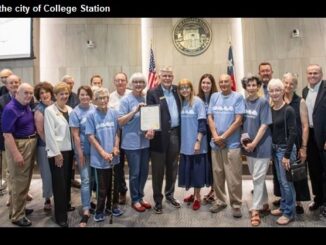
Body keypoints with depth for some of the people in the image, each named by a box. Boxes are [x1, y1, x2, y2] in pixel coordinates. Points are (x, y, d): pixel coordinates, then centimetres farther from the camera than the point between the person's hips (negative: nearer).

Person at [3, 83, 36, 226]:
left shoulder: (27, 106, 7)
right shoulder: (10, 109, -17)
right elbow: (7, 134, -21)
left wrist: (35, 141, 10)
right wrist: (16, 154, -24)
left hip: (30, 144, 9)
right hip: (18, 145, -8)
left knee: (26, 180, 17)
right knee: (19, 181, 0)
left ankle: (19, 208, 33)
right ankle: (17, 215, 13)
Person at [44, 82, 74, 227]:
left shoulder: (70, 109, 9)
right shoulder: (49, 110, -8)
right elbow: (50, 133, -12)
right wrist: (56, 153, -14)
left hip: (69, 149, 6)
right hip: (57, 151, -5)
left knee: (67, 179, 16)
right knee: (59, 182, 0)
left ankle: (66, 205, 36)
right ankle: (60, 216, 10)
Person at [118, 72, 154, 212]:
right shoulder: (126, 100, -8)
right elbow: (120, 121, -11)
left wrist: (151, 130, -7)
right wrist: (135, 111, -22)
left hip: (145, 141, 5)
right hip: (132, 142, -4)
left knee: (144, 171, 14)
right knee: (135, 172, 4)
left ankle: (140, 197, 32)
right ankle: (135, 200, 23)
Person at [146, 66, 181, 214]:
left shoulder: (177, 91, 10)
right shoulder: (152, 93, -4)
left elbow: (180, 111, 13)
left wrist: (180, 132, 4)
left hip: (175, 133, 5)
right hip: (160, 135, -5)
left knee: (172, 167, 16)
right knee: (158, 169, 6)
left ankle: (170, 194, 34)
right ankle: (158, 200, 20)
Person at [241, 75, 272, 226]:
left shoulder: (263, 102, -10)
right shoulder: (244, 102, 4)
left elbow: (264, 126, -13)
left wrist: (254, 143, -16)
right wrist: (243, 137, -3)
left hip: (262, 145, -5)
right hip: (248, 145, 5)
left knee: (258, 178, -1)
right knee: (257, 177, 16)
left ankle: (255, 210, 8)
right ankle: (264, 204, 32)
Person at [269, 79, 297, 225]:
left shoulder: (288, 110, -14)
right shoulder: (270, 110, 4)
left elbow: (293, 133, -16)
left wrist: (287, 155, -17)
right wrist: (271, 149, 7)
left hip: (285, 148, -6)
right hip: (274, 148, 6)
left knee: (287, 182, 3)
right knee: (280, 181, 17)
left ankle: (289, 213, 17)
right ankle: (283, 207, 31)